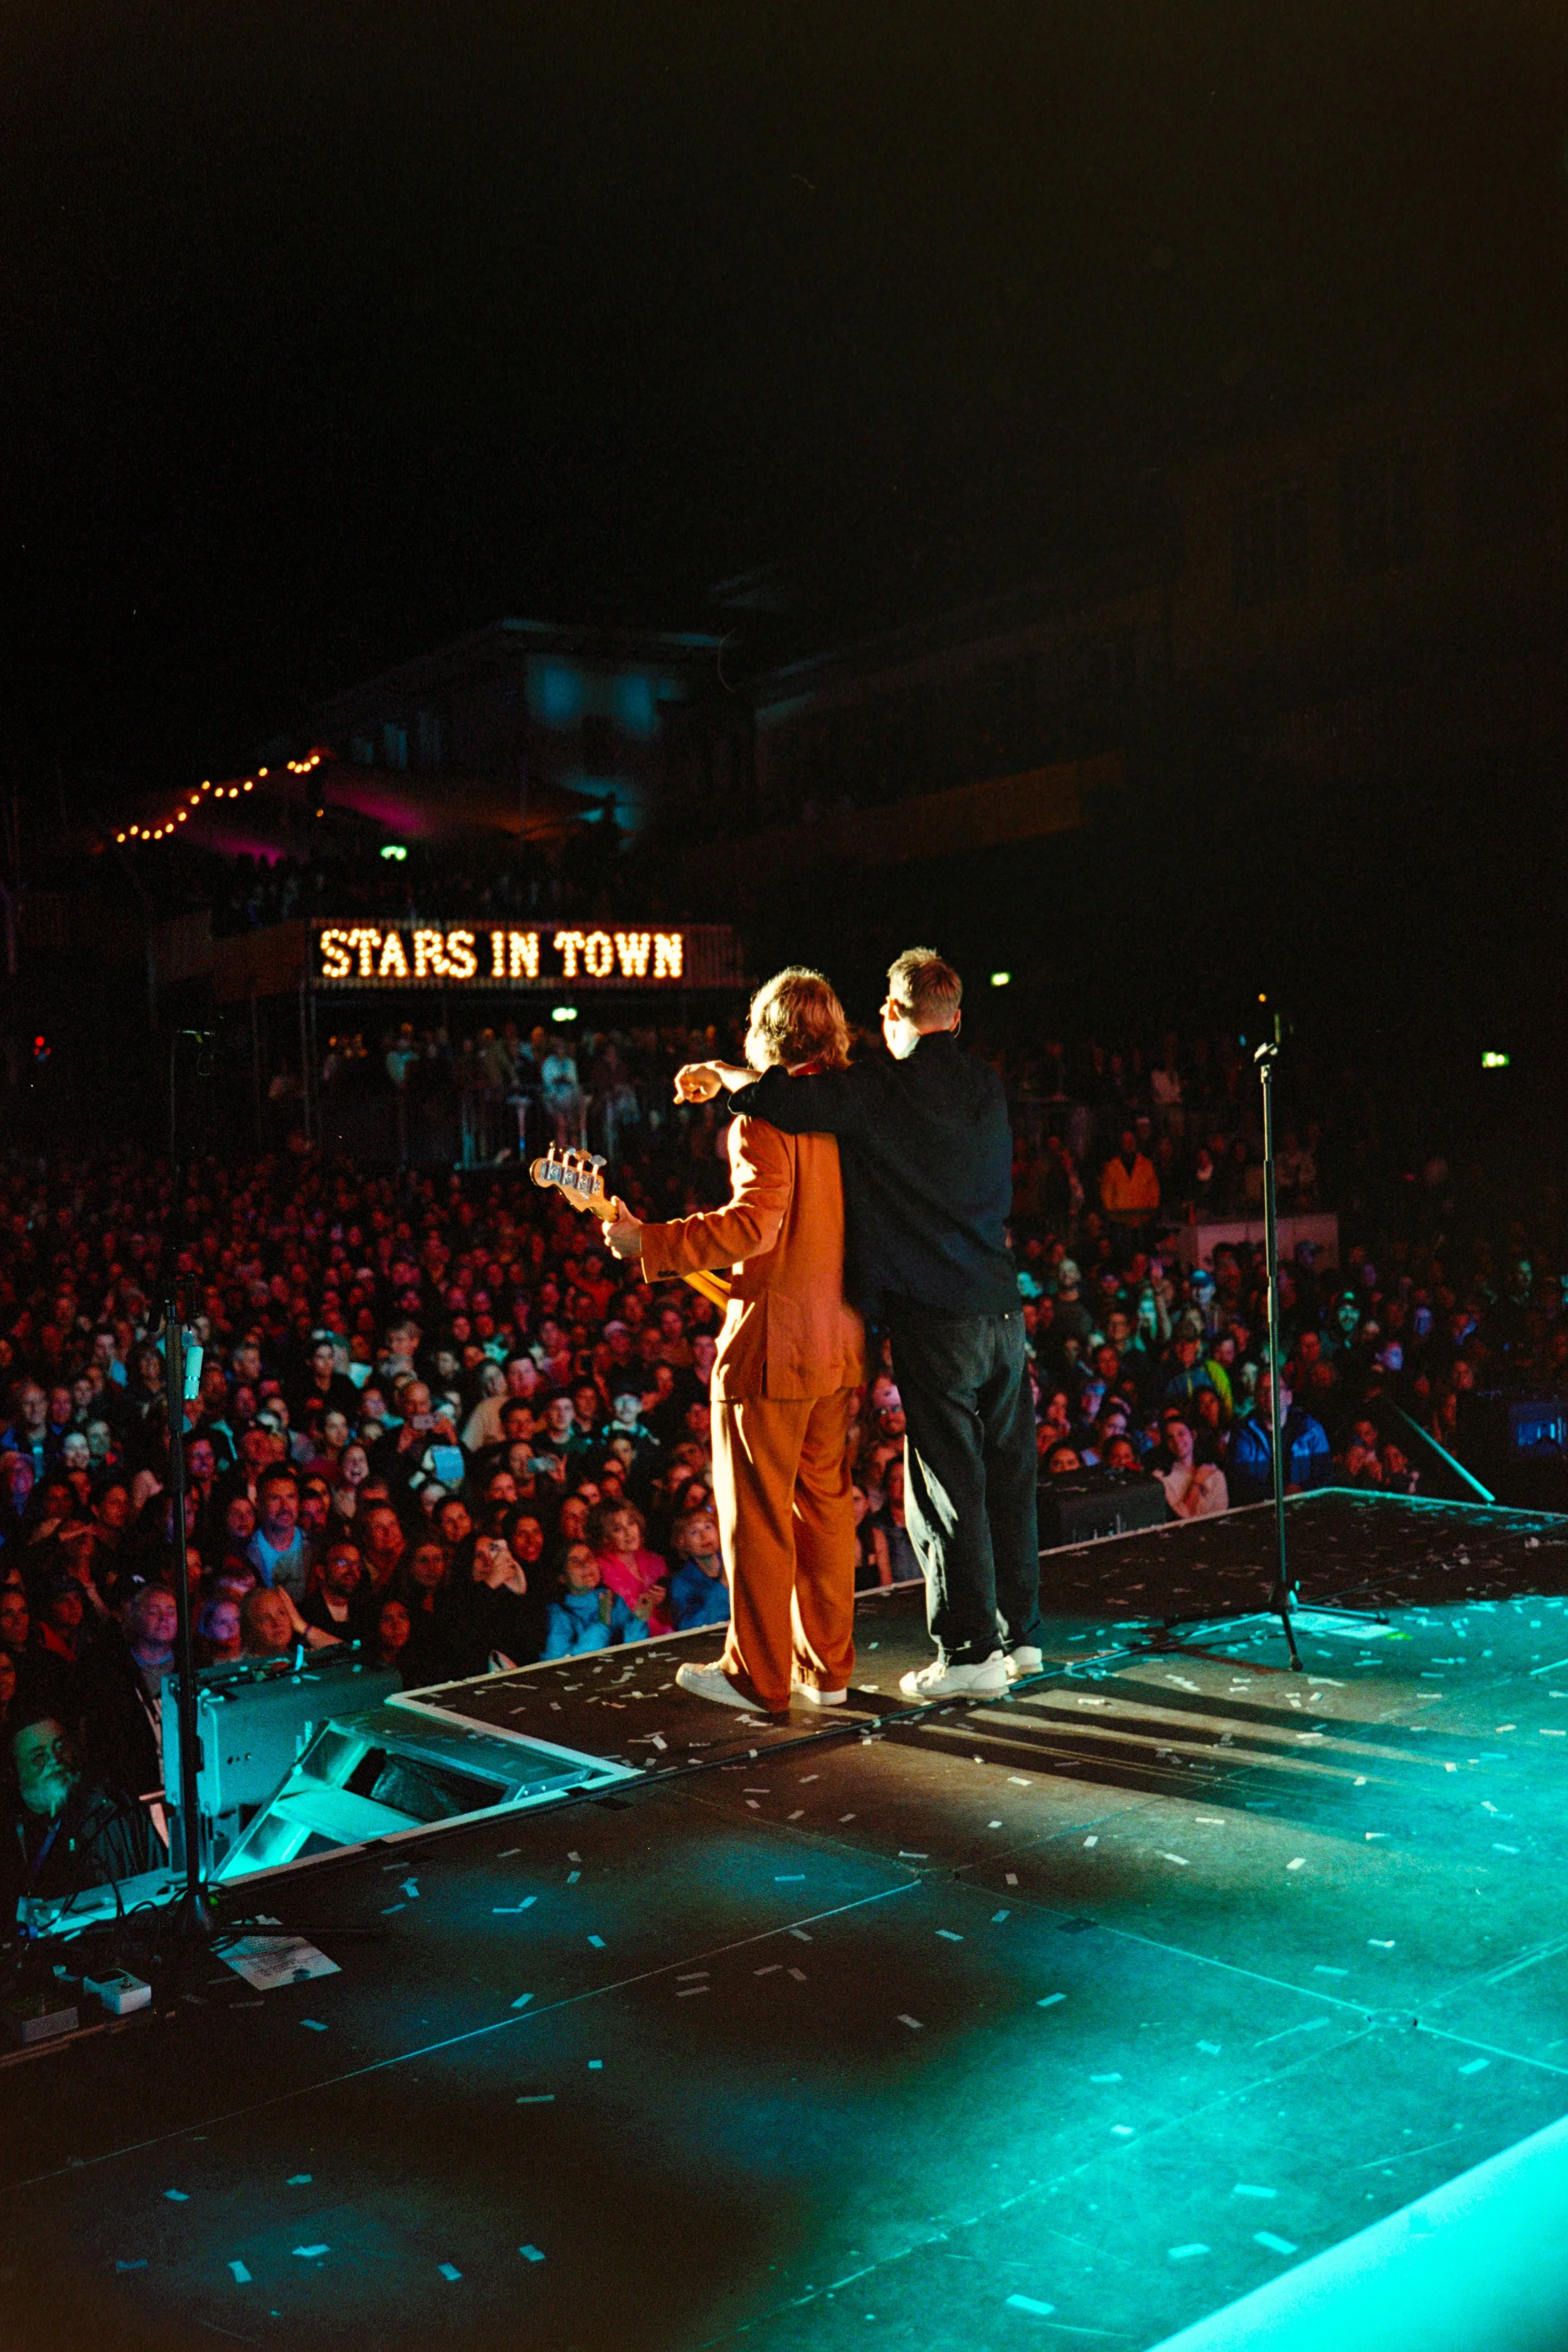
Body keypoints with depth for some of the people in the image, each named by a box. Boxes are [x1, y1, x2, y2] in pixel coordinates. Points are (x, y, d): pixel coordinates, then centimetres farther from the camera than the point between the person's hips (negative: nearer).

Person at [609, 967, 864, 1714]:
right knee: (825, 1503, 15)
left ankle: (758, 1674, 11)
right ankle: (827, 1666, 22)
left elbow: (753, 1225, -25)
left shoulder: (763, 1118, -14)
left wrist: (648, 1243, -20)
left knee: (756, 1511, 3)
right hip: (840, 1341, 8)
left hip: (772, 1341, -8)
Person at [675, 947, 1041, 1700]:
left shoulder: (881, 1088, -9)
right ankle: (1018, 1633, 24)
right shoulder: (986, 1087, 10)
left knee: (948, 1486, 2)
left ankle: (970, 1651, 8)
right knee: (1007, 1475, 13)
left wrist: (719, 1074, 1)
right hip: (1002, 1306, 6)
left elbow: (777, 1099, -21)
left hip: (934, 1317, -6)